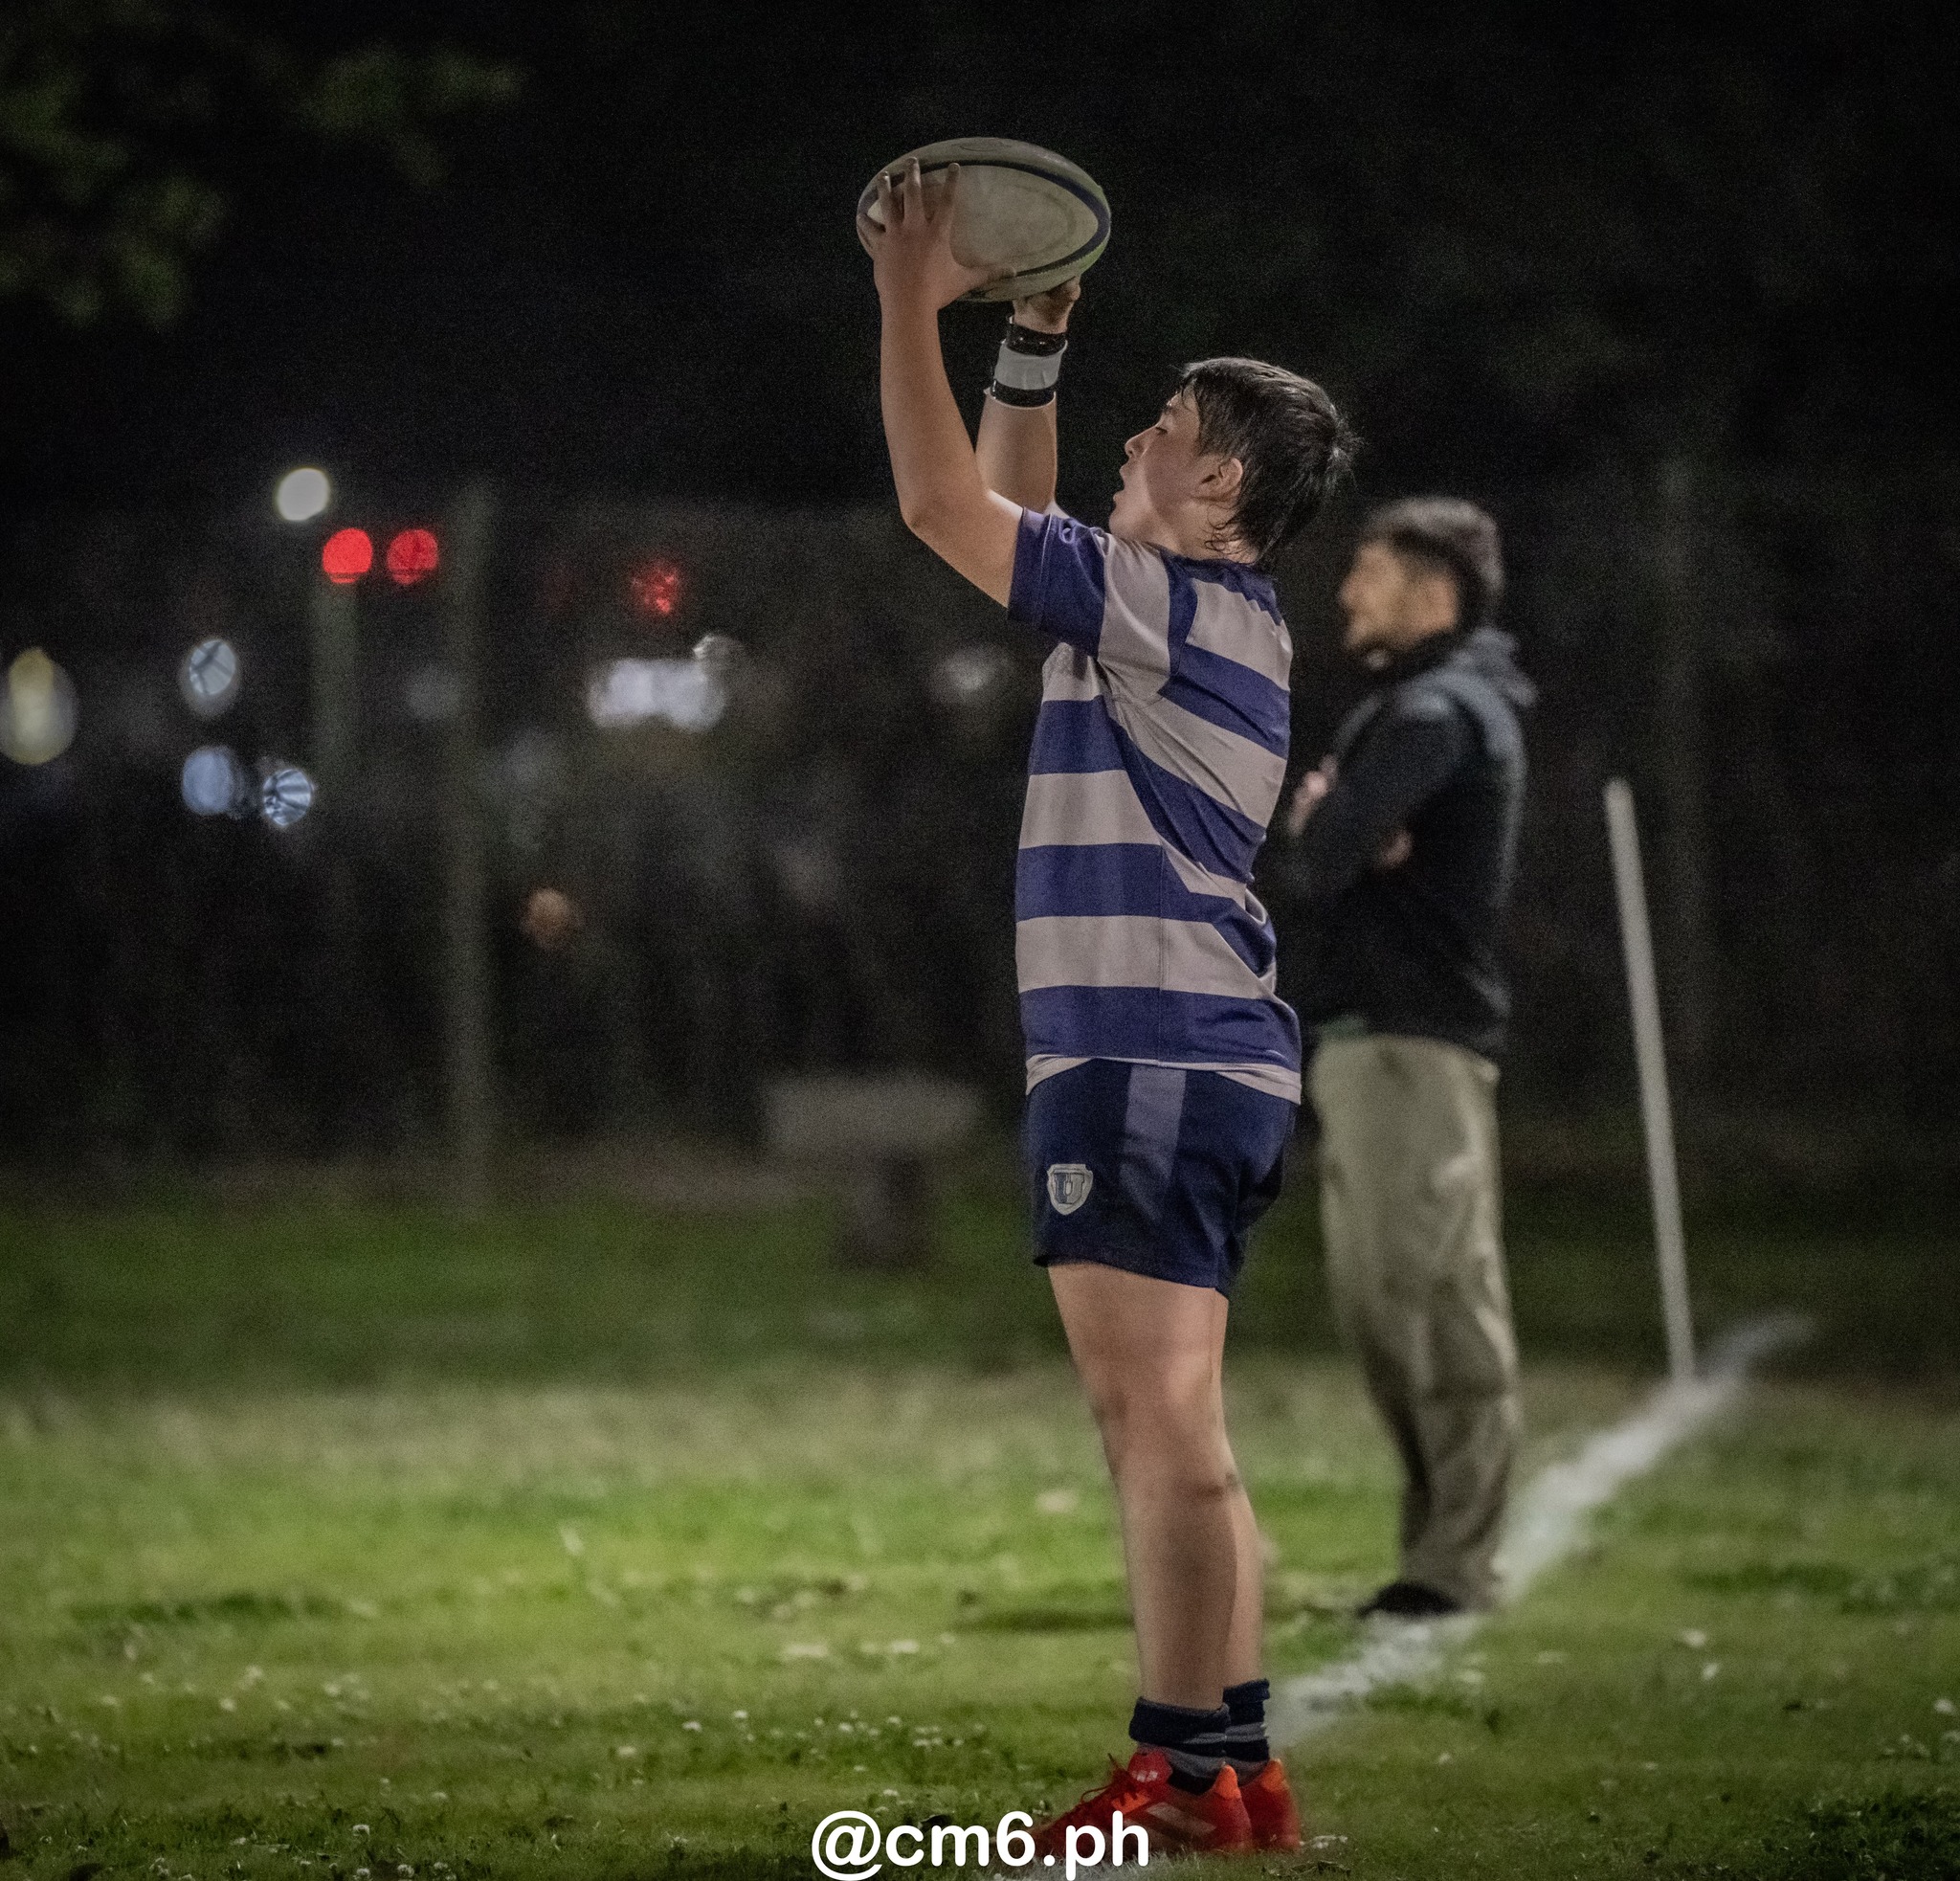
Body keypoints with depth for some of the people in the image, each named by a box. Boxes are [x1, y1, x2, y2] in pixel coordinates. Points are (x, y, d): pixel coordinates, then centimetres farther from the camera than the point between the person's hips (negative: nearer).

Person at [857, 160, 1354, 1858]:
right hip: (1207, 1062, 10)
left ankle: (1182, 1778, -11)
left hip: (1148, 1064, -10)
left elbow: (944, 506, -12)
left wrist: (912, 305, -6)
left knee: (1164, 1426, -10)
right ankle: (1240, 1773, 14)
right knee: (1170, 1434, 12)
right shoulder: (1207, 615, 17)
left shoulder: (1171, 607, -11)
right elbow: (1011, 509, 31)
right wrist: (1033, 343, 24)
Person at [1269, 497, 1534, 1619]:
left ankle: (1457, 1562, -10)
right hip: (1366, 1037, 10)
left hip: (1418, 1045, -10)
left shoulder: (1439, 714, -11)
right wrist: (1337, 848, -7)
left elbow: (1311, 864, -21)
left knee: (1440, 1299, -10)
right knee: (1377, 1303, 11)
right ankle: (1445, 1536, 16)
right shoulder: (1403, 710, 22)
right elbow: (1305, 876, 15)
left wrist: (1321, 843, 2)